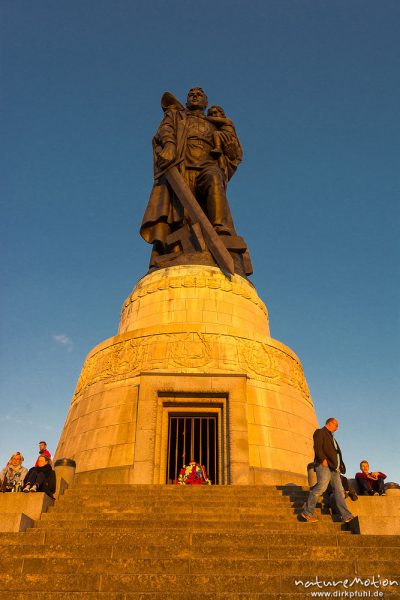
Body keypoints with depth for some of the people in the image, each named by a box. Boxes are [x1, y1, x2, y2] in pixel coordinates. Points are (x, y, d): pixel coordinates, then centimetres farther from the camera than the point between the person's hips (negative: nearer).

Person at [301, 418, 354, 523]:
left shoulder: (331, 437, 31)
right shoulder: (320, 432, 3)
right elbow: (317, 447, -11)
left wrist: (339, 466, 14)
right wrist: (323, 459, -22)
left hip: (334, 467, 9)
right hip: (324, 465, -9)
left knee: (339, 490, 2)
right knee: (321, 487, -18)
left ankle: (346, 516, 0)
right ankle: (307, 512, -11)